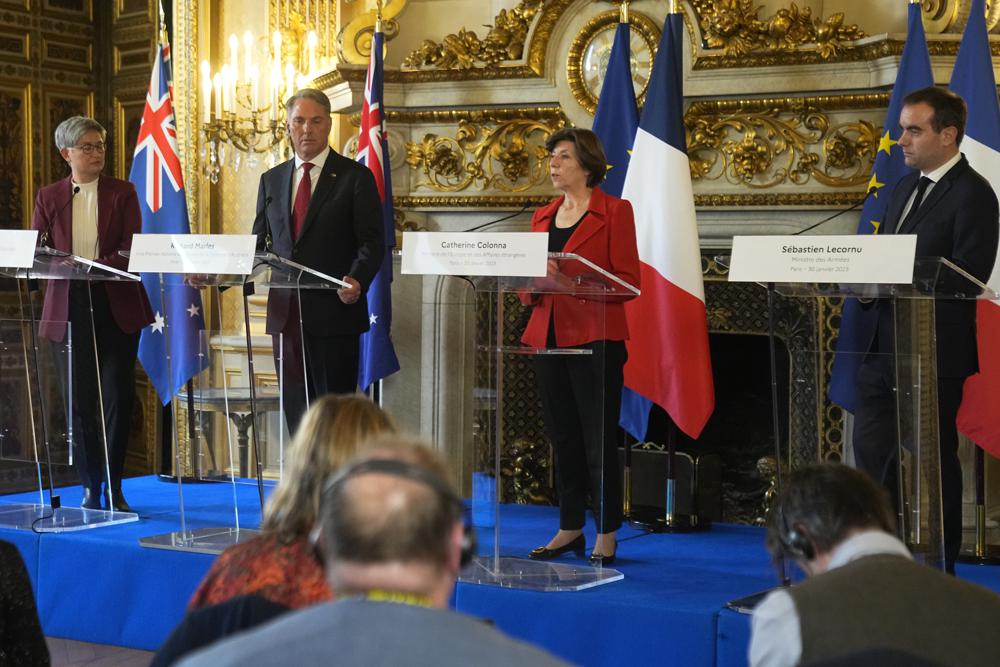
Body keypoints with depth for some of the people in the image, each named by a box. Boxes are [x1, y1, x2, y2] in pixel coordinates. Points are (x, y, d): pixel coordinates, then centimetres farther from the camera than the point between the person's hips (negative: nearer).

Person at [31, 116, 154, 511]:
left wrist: (97, 267, -21)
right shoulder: (49, 197, 8)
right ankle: (90, 488, 12)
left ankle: (113, 486, 6)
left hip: (117, 307, -1)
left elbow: (132, 252, -4)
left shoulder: (122, 193, 5)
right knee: (81, 400, 3)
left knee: (118, 395, -5)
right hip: (70, 308, 1)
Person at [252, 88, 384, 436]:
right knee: (296, 408, 7)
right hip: (286, 313, 4)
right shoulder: (271, 179, 15)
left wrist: (358, 281, -23)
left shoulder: (355, 176, 1)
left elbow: (372, 240, -5)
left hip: (334, 309, -4)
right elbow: (259, 242, 16)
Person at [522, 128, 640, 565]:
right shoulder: (543, 217, 15)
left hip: (595, 337, -6)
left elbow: (628, 281, -10)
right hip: (548, 335, 6)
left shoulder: (614, 212, -3)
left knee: (599, 440, -2)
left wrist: (574, 278, -22)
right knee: (563, 438, 11)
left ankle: (606, 536, 7)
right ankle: (570, 529, 20)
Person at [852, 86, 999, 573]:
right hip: (884, 347, 8)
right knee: (871, 451, 10)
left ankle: (939, 569, 16)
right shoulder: (906, 186, 14)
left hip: (933, 352, -8)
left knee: (933, 461, 3)